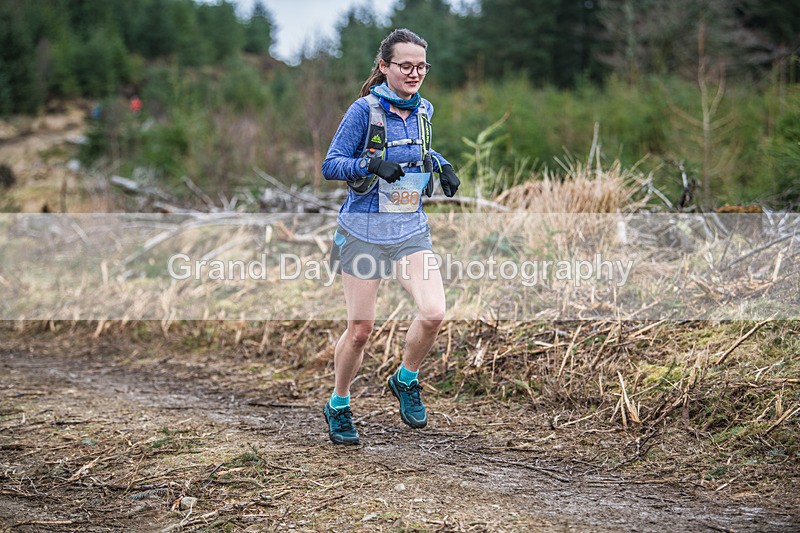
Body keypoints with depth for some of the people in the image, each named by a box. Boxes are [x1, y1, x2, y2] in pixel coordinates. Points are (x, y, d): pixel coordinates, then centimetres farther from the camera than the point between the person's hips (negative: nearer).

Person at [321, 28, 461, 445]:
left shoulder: (423, 110, 6)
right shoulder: (365, 110, -10)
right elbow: (331, 165, -11)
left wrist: (440, 165, 7)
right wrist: (372, 164, -27)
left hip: (411, 230, 4)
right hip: (364, 232, -4)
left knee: (433, 313, -15)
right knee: (360, 329, 1)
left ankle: (405, 381, 13)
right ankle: (338, 407, 25)